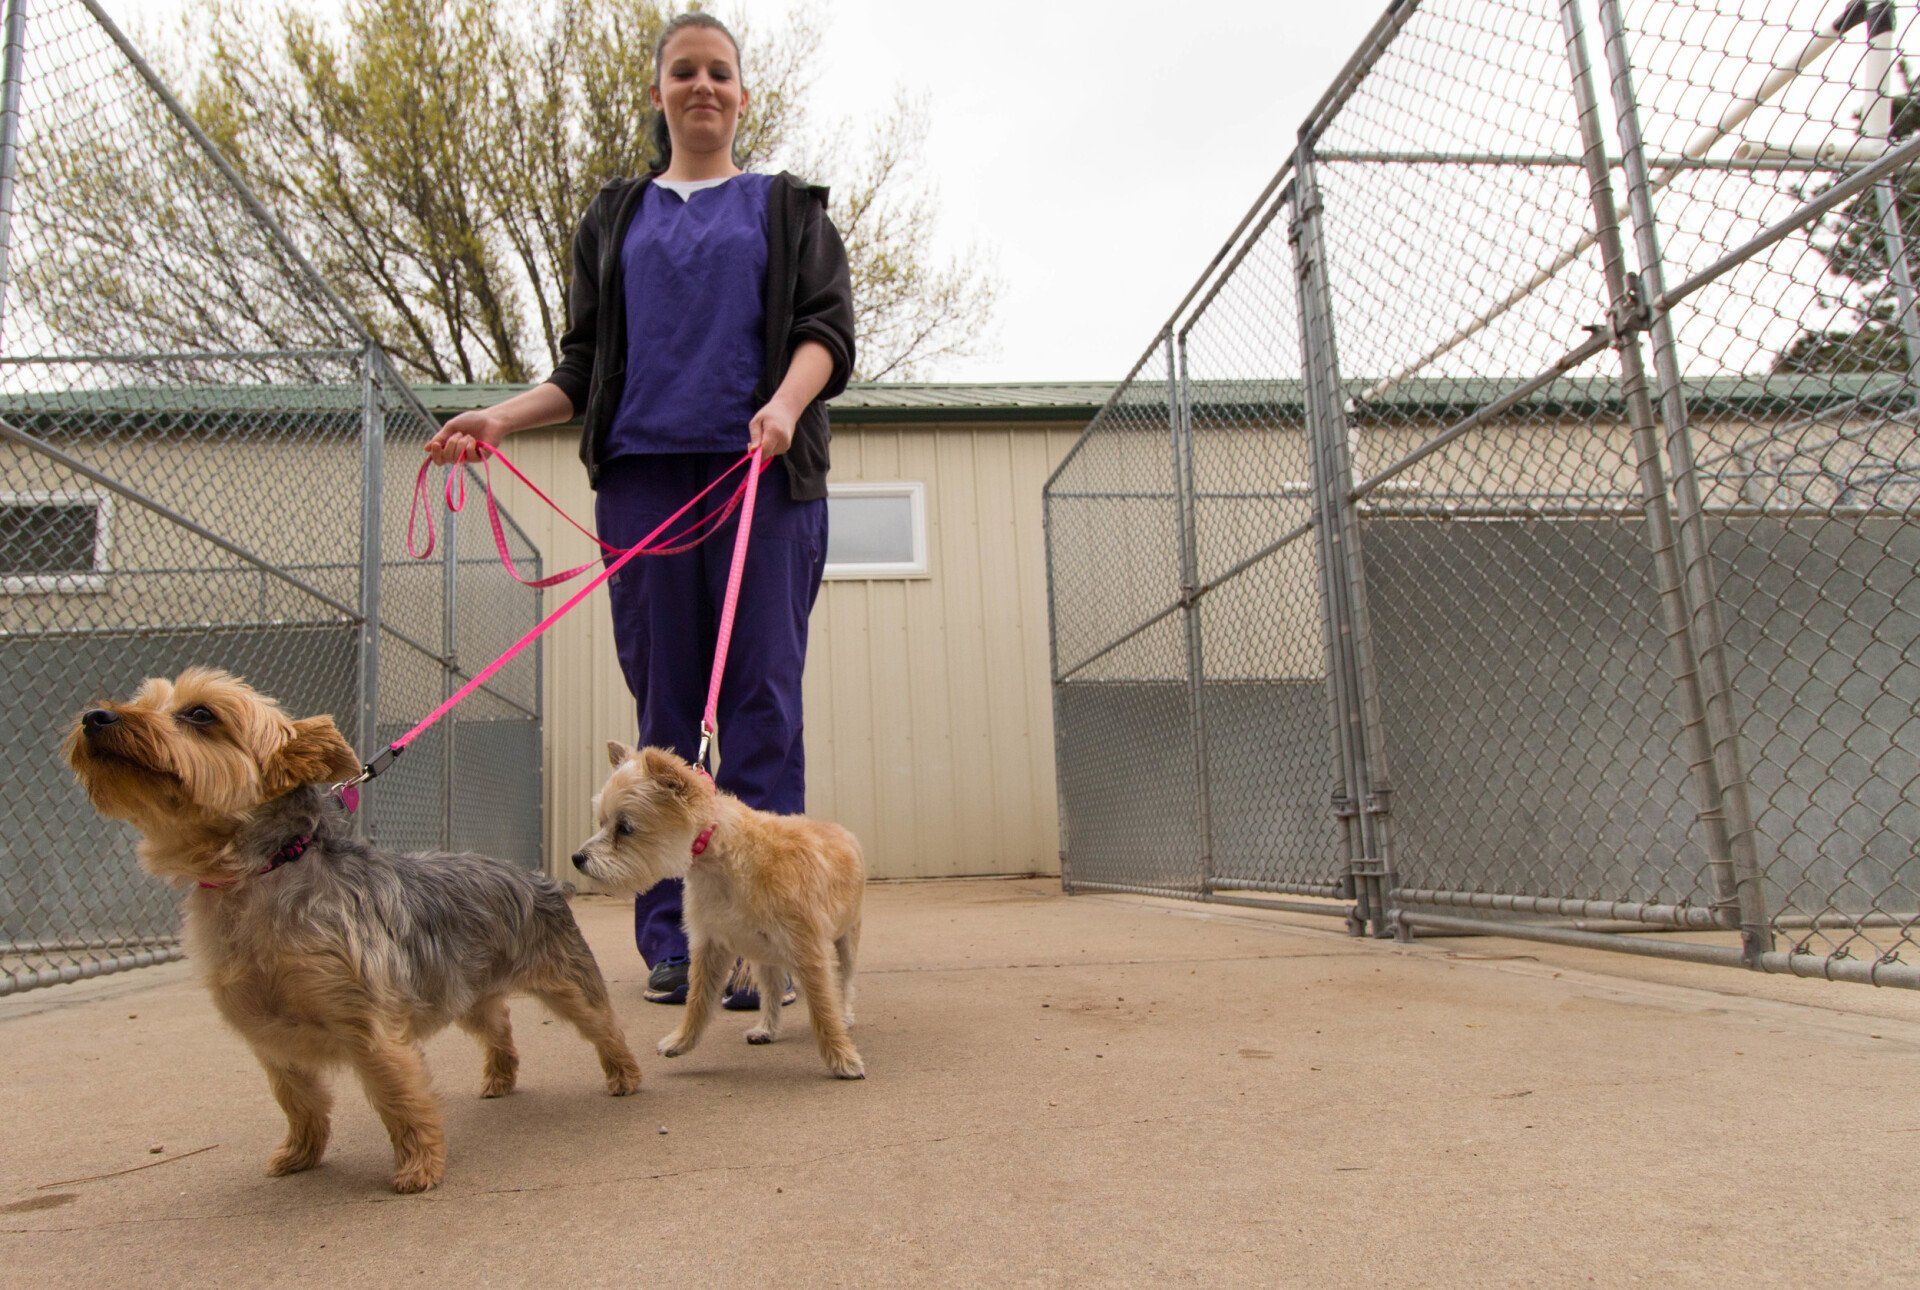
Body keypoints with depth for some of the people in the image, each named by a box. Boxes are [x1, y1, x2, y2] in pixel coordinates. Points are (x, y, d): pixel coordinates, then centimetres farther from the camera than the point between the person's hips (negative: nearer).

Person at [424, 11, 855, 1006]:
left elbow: (828, 327, 5)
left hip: (762, 471, -1)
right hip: (644, 473, 2)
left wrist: (787, 403, -16)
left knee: (761, 700, -9)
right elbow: (584, 364, 20)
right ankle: (670, 940, 2)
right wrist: (501, 419, 3)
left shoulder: (789, 208, 19)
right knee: (664, 701, -2)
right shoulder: (616, 217, 24)